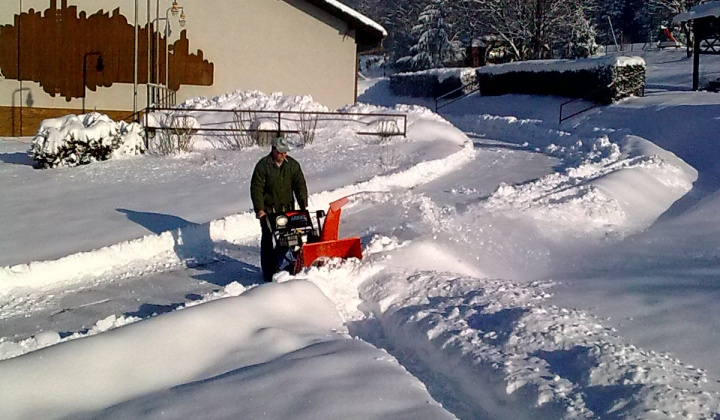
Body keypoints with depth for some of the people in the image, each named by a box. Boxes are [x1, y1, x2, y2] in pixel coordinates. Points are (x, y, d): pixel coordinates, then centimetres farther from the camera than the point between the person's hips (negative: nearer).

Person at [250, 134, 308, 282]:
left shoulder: (293, 165, 4)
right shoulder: (263, 165, -7)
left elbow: (300, 185, 4)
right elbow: (256, 188, -9)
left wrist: (303, 205, -8)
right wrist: (259, 209, -15)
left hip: (287, 209, 3)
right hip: (268, 210, -3)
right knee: (268, 240, -1)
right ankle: (268, 272, 4)